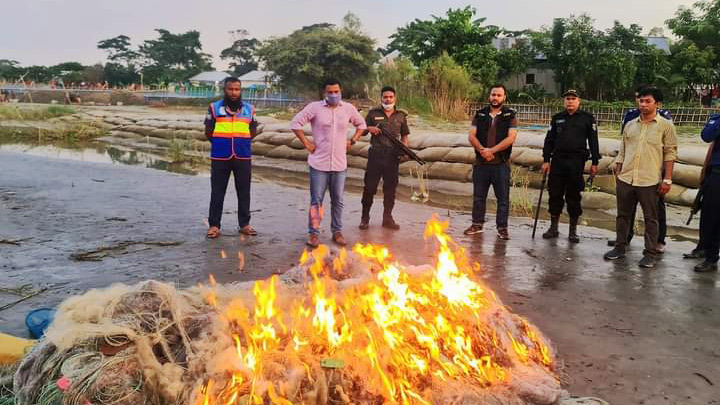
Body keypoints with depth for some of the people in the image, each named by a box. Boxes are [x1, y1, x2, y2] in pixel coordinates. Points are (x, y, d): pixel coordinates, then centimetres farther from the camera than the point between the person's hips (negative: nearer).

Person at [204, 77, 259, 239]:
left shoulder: (249, 109, 9)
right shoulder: (214, 107, 3)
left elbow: (253, 132, 13)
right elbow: (208, 132, 5)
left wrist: (239, 142, 4)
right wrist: (220, 144, 5)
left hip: (243, 157, 2)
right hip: (220, 157, -2)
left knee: (244, 192, 7)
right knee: (217, 192, 3)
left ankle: (244, 224, 17)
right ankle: (214, 225, 10)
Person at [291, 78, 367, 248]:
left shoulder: (349, 108, 4)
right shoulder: (314, 107, -5)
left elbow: (361, 124, 19)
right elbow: (296, 123, -3)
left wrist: (352, 141, 8)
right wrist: (306, 143, -6)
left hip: (340, 164, 3)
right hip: (319, 163, -3)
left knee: (338, 201, 11)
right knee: (316, 200, 1)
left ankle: (337, 232, 22)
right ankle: (314, 233, 11)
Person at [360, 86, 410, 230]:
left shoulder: (401, 115, 10)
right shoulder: (373, 113, 5)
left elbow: (404, 135, 16)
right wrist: (370, 129, -12)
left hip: (393, 156, 2)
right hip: (375, 154, -2)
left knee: (390, 188, 6)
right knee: (370, 186, -1)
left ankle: (387, 218, 18)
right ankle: (365, 218, 11)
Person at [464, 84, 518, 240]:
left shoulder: (510, 115, 0)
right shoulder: (480, 114, 8)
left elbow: (511, 138, -11)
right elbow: (471, 136, 1)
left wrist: (491, 150, -17)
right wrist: (482, 150, -15)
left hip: (501, 163, -3)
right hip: (481, 162, 3)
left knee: (503, 197, 2)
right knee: (478, 196, 11)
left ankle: (502, 227, 11)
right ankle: (477, 224, 23)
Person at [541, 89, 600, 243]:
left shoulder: (587, 118, 5)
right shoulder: (557, 118, 12)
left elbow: (593, 141, 5)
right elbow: (549, 140, 12)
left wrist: (594, 162, 1)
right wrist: (546, 160, 5)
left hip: (577, 162, -2)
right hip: (557, 161, 2)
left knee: (574, 196, 3)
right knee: (555, 194, 4)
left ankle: (573, 230, 13)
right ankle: (553, 227, 16)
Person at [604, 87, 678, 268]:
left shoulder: (665, 126, 0)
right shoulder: (630, 125, 12)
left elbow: (670, 153, -3)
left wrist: (667, 179, -9)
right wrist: (617, 175, 11)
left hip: (650, 181, -4)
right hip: (625, 179, 4)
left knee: (650, 218, 4)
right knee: (623, 215, 11)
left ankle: (650, 254, 11)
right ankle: (620, 247, 22)